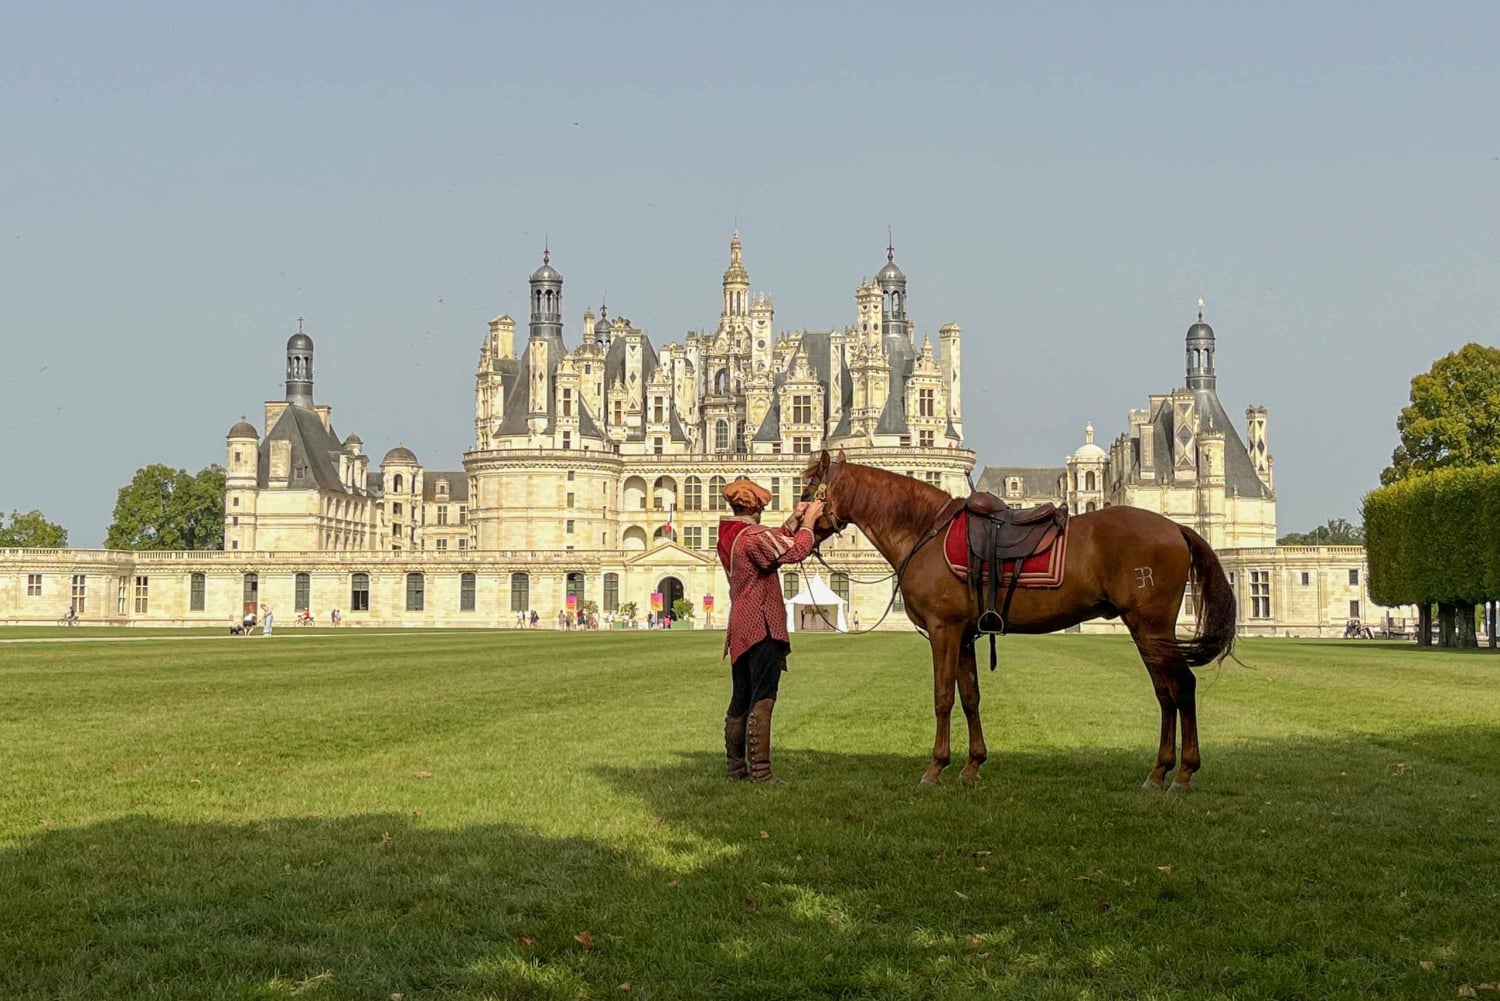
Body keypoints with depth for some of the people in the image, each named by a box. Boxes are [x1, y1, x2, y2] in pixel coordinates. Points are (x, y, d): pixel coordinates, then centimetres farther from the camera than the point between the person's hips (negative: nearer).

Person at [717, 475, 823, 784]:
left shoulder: (728, 536, 11)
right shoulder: (755, 536, -17)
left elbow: (777, 541, 20)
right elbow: (796, 551, -18)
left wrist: (794, 519, 12)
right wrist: (809, 520, -5)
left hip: (740, 628, 9)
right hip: (762, 628, -9)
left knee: (741, 700, 14)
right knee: (762, 701, -7)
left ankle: (736, 768, 19)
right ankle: (760, 772, -8)